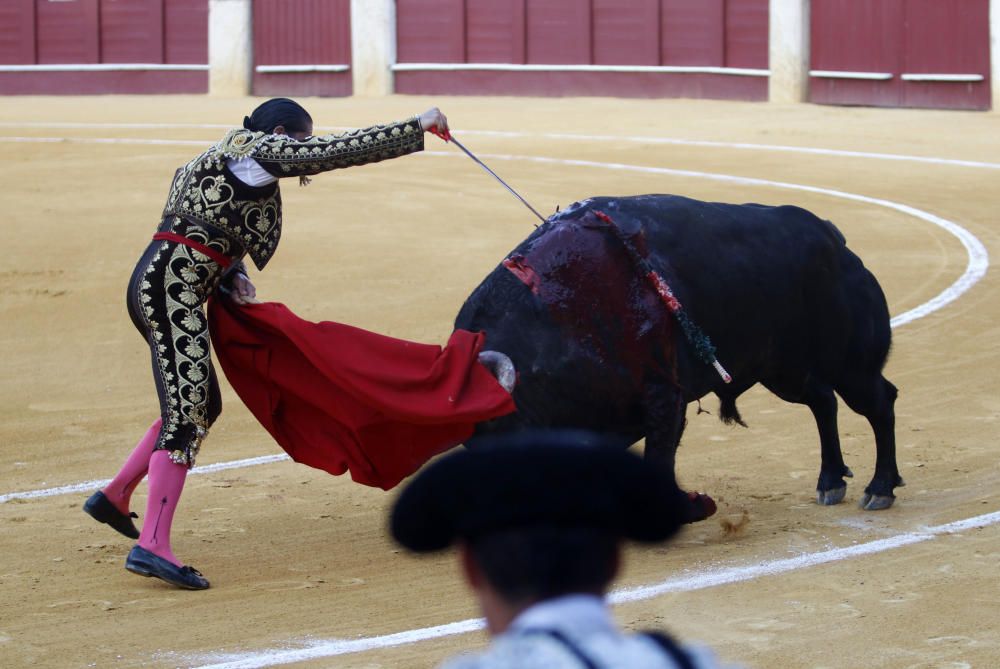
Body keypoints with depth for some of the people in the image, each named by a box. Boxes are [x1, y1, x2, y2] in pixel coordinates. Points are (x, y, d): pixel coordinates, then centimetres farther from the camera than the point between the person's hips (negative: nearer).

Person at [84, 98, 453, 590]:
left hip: (158, 287, 10)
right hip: (171, 287, -10)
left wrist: (232, 276, 6)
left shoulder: (220, 161, 24)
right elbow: (341, 149, -10)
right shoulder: (257, 147, -4)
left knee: (200, 405, 20)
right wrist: (417, 127, -5)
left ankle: (113, 498, 30)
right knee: (187, 410, -15)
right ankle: (152, 545, -22)